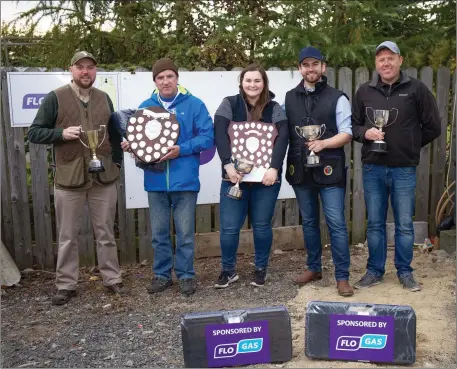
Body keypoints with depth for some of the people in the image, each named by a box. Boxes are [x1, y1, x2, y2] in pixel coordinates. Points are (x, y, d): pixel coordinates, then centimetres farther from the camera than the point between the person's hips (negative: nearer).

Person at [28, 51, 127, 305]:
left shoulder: (104, 98, 10)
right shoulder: (55, 98, -2)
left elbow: (115, 134, 17)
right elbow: (34, 133, -2)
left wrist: (117, 162, 7)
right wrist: (61, 134, -17)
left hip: (104, 177, 3)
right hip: (69, 178, -2)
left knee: (106, 232, 11)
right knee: (68, 236, 6)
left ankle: (112, 279, 22)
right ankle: (66, 285, 19)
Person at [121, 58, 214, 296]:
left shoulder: (194, 105, -1)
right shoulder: (145, 107, 9)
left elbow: (207, 137, -6)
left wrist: (182, 149, -18)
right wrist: (130, 145, -11)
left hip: (184, 180, -3)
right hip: (155, 180, 3)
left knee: (185, 232, 5)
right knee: (159, 232, 12)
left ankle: (186, 275, 20)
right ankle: (162, 275, 26)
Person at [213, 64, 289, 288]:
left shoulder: (274, 108, 5)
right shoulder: (229, 104, 3)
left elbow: (283, 137, -8)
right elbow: (220, 134, -9)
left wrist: (274, 167, -21)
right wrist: (228, 164, -20)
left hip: (266, 177, 1)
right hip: (234, 176, 0)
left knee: (262, 226, 9)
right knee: (229, 227, 1)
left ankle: (261, 269, 26)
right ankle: (228, 270, 20)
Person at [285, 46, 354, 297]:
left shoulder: (337, 98, 0)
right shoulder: (289, 98, 10)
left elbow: (347, 134, -3)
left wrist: (323, 143, -19)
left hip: (329, 170, -3)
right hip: (300, 170, 4)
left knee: (336, 224, -2)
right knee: (308, 222, 14)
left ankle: (342, 276, 7)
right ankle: (314, 268, 28)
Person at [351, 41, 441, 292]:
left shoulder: (416, 89, -1)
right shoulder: (364, 91, 5)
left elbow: (432, 127, 4)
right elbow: (353, 125, 11)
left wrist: (410, 146, 6)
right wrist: (365, 133, -9)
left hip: (404, 169, -2)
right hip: (372, 168, 2)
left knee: (404, 224, 7)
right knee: (375, 224, 10)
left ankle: (404, 271, 23)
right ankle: (375, 271, 23)